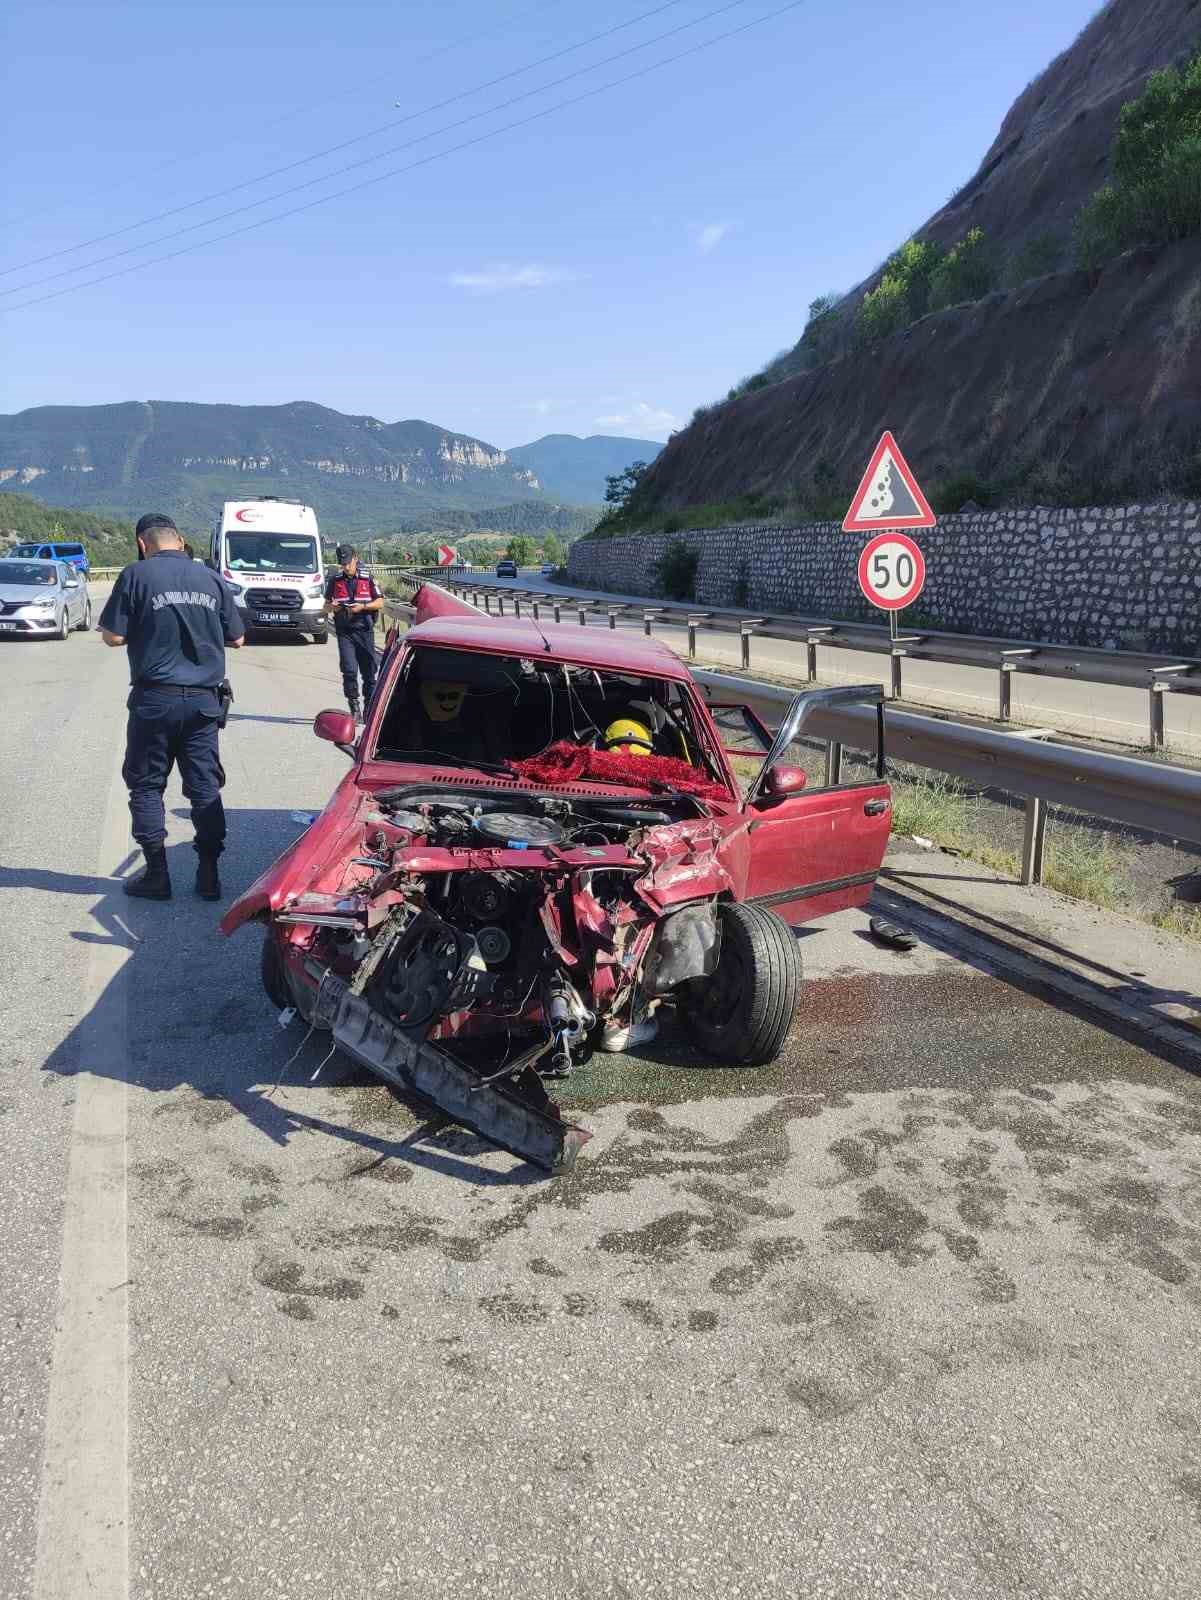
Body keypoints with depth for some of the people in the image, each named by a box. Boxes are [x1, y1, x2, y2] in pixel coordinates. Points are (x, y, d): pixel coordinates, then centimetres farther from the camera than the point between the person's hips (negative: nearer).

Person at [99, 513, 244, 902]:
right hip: (203, 700, 3)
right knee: (205, 788, 9)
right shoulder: (211, 579, 5)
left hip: (155, 698, -3)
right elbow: (236, 639, 11)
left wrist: (144, 631, 12)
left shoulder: (137, 575, -6)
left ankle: (156, 876, 9)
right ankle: (208, 875, 11)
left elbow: (113, 636, -7)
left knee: (147, 786, 9)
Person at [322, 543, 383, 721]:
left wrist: (362, 606, -11)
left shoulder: (367, 578, 4)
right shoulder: (335, 580, 9)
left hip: (364, 631, 0)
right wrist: (331, 607, -8)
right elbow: (325, 607, 16)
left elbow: (380, 603, 5)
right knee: (349, 670, -12)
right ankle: (354, 708, -5)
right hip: (344, 632, 0)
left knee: (369, 672, 4)